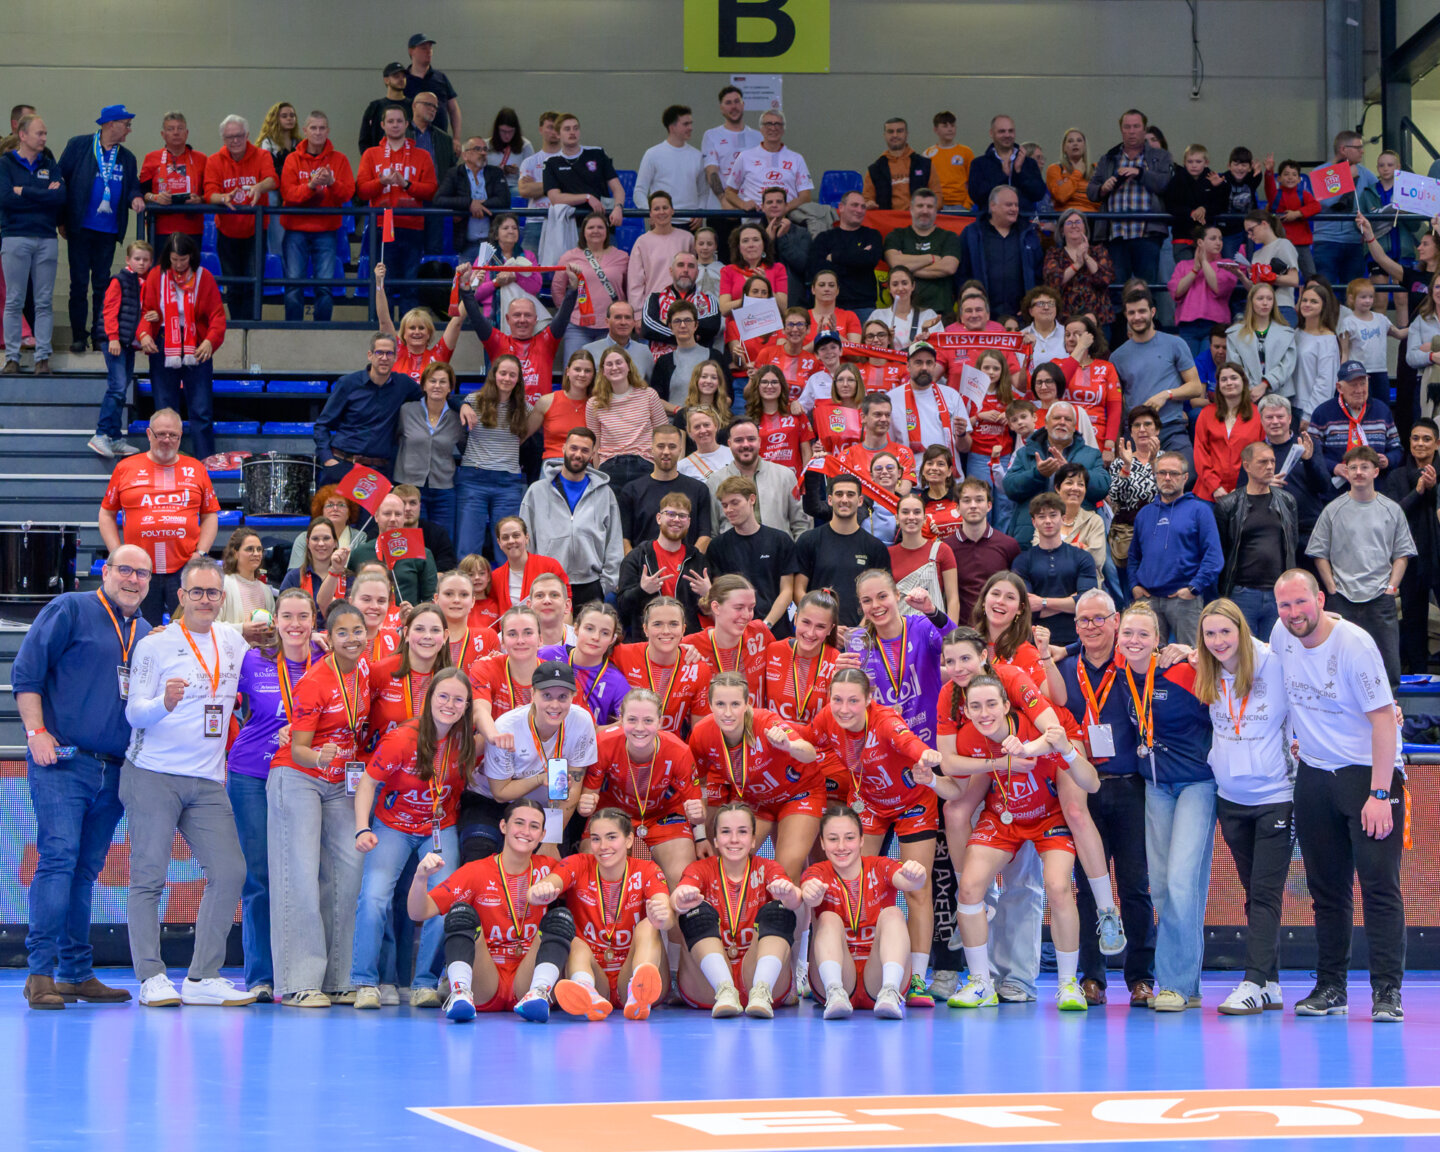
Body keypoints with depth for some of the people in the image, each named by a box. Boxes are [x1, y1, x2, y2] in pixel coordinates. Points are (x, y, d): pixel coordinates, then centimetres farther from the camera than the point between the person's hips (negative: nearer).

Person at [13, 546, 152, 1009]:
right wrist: (37, 732, -13)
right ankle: (41, 972, -15)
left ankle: (77, 972, 13)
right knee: (58, 858, -14)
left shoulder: (147, 634, 18)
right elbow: (26, 672, -5)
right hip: (61, 762, -6)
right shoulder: (70, 610, 0)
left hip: (113, 772, 6)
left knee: (86, 870, 9)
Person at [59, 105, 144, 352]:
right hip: (80, 228, -3)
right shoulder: (78, 145, 0)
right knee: (79, 283, 1)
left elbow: (132, 186, 14)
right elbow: (61, 175, -1)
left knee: (102, 284, 5)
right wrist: (62, 219, -11)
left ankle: (100, 335, 11)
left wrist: (135, 197, -11)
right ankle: (78, 336, 8)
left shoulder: (126, 157, 11)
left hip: (108, 230, 3)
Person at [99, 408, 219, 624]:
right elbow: (107, 514, 12)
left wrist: (200, 553, 0)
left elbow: (210, 515, 13)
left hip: (185, 570, 0)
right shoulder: (125, 468, 8)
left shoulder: (196, 469, 11)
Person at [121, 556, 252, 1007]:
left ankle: (203, 978, 1)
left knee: (230, 871, -4)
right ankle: (152, 978, -3)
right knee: (149, 877, -7)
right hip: (154, 776, -5)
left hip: (208, 782, 5)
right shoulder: (155, 645, -2)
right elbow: (134, 713, -8)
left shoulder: (232, 640, 13)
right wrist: (164, 703, -29)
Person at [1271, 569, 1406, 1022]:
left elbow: (1383, 720, -18)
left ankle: (1387, 991, -10)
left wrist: (1379, 793, -22)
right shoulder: (1281, 637, 1)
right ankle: (1330, 988, 15)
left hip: (1368, 771, -6)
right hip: (1314, 776, 6)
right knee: (1326, 888, 8)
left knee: (1379, 883, -11)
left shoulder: (1354, 644, -17)